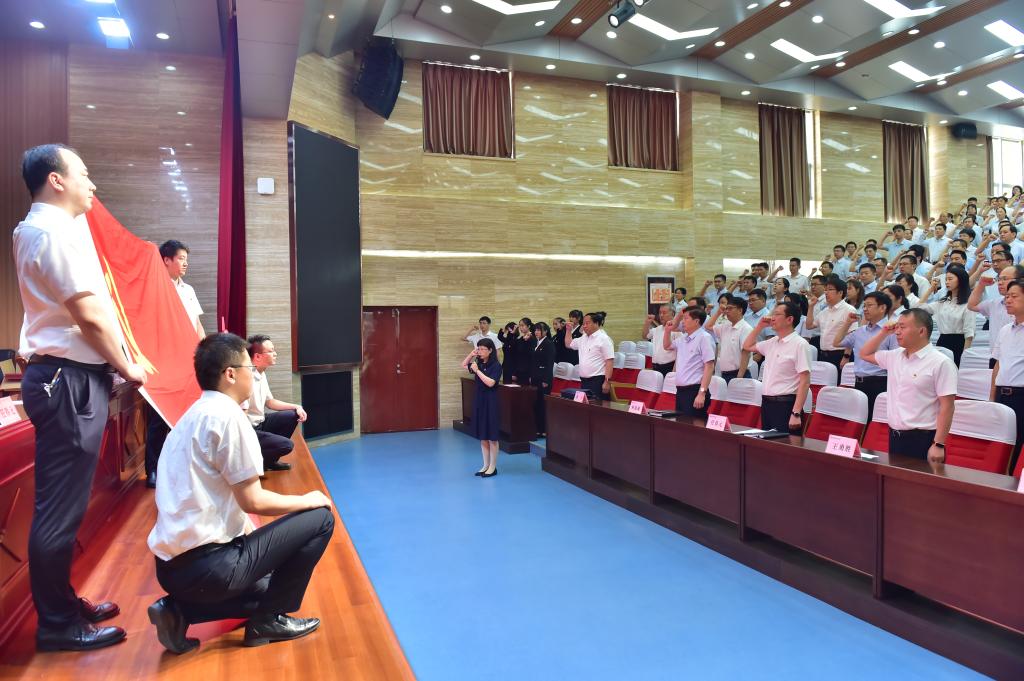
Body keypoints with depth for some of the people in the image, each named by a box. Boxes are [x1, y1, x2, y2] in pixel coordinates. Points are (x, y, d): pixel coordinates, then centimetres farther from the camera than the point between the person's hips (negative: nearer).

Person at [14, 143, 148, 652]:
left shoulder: (39, 227, 18)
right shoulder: (55, 231, -15)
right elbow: (90, 315, -18)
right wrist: (126, 367, -7)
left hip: (63, 376, 11)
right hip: (69, 380, -11)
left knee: (62, 501, 17)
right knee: (60, 505, -3)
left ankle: (62, 604, 29)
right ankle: (57, 623, 9)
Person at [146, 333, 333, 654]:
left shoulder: (196, 414, 13)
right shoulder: (227, 415, -16)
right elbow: (253, 501, -15)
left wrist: (246, 526, 17)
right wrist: (307, 500, -1)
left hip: (174, 563, 9)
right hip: (207, 564, -9)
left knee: (263, 587, 31)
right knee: (320, 517, -1)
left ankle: (179, 611, 11)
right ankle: (269, 619, 6)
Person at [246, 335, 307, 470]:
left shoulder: (262, 374, 5)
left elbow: (270, 402, 18)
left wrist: (296, 407, 7)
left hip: (260, 423, 10)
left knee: (292, 416, 9)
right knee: (286, 445, -21)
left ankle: (269, 460, 12)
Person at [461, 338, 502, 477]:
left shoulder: (496, 365, -11)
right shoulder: (479, 363, 6)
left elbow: (490, 383, -21)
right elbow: (463, 365, 21)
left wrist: (477, 370, -18)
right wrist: (471, 354, 6)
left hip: (490, 401, -6)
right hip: (478, 400, 7)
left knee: (491, 436, 1)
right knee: (482, 436, 11)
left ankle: (493, 467, 11)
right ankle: (486, 465, 20)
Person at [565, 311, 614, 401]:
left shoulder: (603, 339, -9)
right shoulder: (583, 338, 15)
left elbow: (609, 362, -14)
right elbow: (569, 344, 32)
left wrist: (607, 382, -20)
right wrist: (569, 330, 19)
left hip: (598, 381, -8)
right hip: (584, 381, 8)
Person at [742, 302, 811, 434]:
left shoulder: (800, 344, -10)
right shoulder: (772, 342, 12)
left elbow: (805, 382, -15)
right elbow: (747, 346, 29)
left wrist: (796, 414, -21)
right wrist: (759, 326, 14)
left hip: (786, 405, -7)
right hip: (766, 403, 7)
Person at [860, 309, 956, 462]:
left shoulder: (940, 363, -11)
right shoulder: (894, 356, 9)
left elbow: (946, 407, -14)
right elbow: (865, 354, 25)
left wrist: (939, 445, -18)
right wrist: (884, 333, 10)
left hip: (923, 440, -7)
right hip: (894, 437, 7)